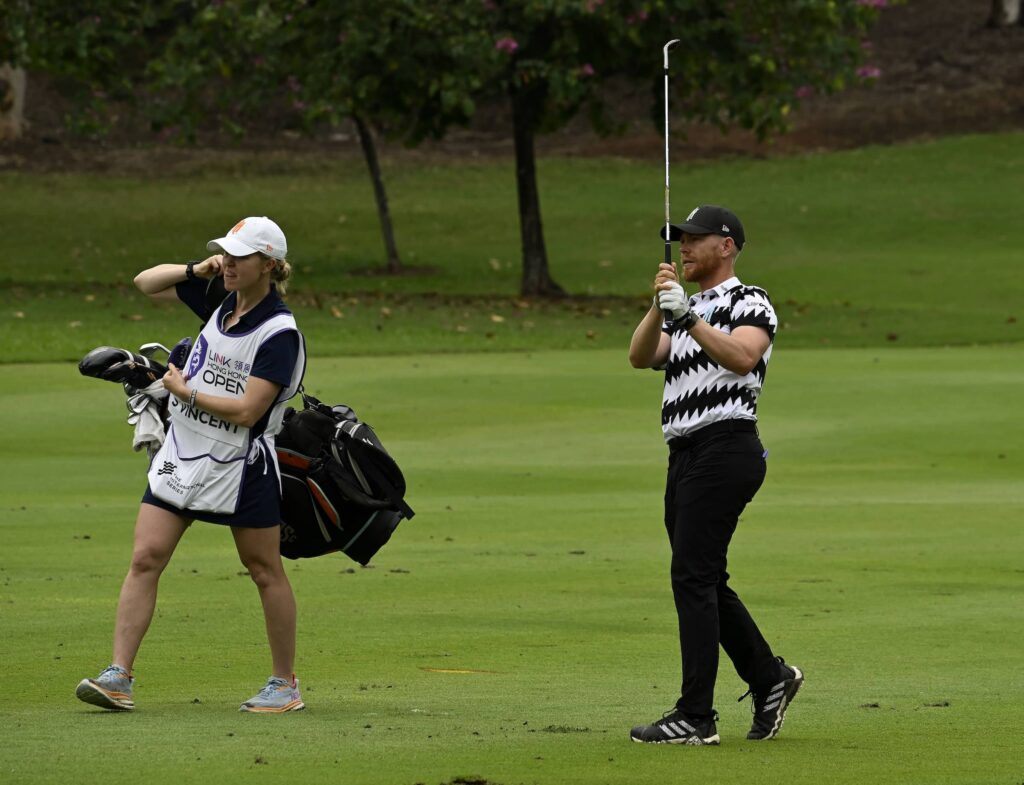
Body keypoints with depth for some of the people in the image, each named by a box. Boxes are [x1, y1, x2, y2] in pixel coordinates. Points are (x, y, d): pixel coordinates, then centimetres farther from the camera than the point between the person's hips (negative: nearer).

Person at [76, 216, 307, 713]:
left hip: (241, 464, -7)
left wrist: (186, 391, -12)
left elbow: (246, 411, -23)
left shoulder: (279, 333, -17)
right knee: (145, 558, -4)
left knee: (264, 571, 6)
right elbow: (147, 282, 15)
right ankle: (118, 676, -7)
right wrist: (198, 270, -1)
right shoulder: (221, 298, 4)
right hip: (181, 457, 7)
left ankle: (285, 683, 18)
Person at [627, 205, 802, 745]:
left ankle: (696, 717, -14)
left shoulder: (749, 302, -1)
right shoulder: (682, 311, 23)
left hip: (726, 449, -9)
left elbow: (741, 356, -22)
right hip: (685, 454, 9)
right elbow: (640, 357, 5)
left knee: (692, 577, -13)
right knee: (705, 584, 12)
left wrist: (689, 318, -28)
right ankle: (769, 679, 27)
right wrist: (659, 309, -11)